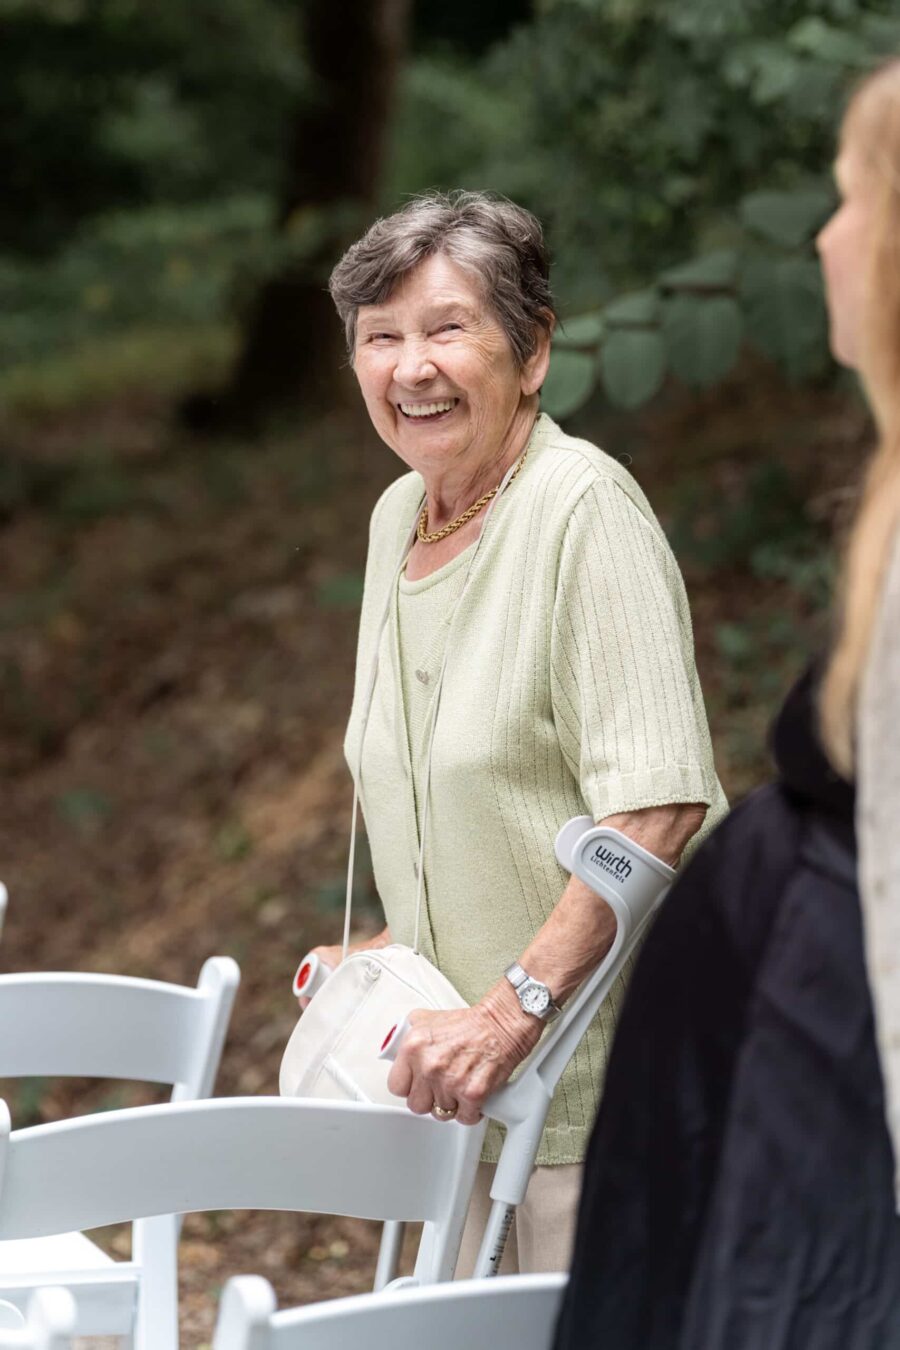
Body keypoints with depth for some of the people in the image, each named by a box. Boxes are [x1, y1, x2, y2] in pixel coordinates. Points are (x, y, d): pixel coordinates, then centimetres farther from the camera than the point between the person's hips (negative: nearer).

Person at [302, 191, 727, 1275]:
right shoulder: (397, 516, 11)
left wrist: (514, 1005, -27)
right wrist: (403, 948, 14)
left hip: (605, 1073, -7)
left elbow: (657, 807, -24)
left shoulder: (583, 506, -15)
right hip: (468, 1079, 8)